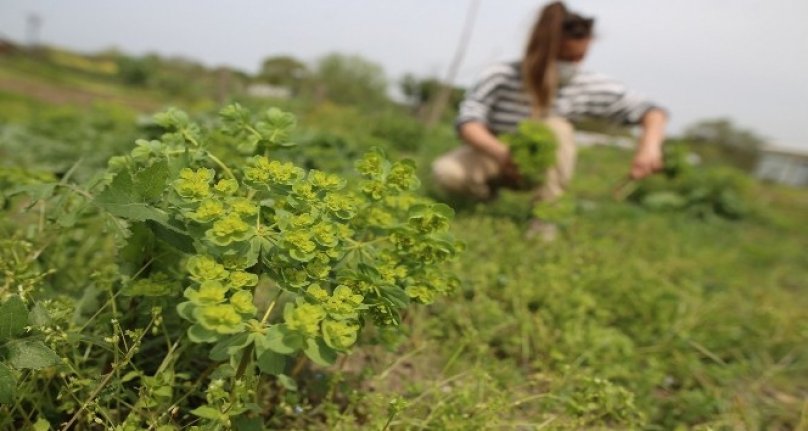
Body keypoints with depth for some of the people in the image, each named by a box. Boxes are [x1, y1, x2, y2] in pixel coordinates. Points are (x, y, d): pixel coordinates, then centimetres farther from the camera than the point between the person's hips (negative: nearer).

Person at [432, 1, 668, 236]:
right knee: (446, 171, -30)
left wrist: (650, 145, -35)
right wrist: (503, 153, -50)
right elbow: (467, 123, -31)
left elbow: (653, 111, -13)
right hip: (496, 157, -1)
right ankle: (495, 199, 2)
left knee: (557, 127, -29)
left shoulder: (589, 86, -17)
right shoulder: (502, 77, -23)